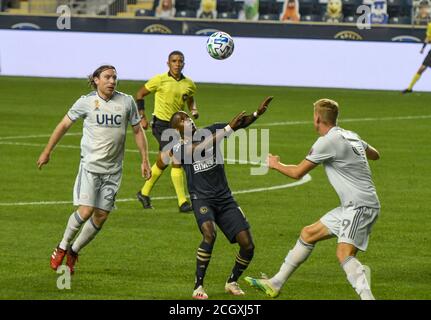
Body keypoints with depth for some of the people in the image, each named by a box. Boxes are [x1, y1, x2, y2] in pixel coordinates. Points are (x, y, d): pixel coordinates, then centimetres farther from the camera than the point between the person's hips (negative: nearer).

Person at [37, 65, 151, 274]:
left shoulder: (127, 102, 2)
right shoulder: (86, 102, -3)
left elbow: (138, 131, 13)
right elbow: (64, 125, 8)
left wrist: (144, 160, 9)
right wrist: (47, 152, 11)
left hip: (113, 170, 3)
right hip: (90, 165, -3)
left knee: (101, 216, 1)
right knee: (85, 211, -16)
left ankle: (73, 252, 19)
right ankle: (62, 247, 7)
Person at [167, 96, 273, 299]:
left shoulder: (210, 131, 6)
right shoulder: (179, 149, -4)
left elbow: (239, 124, -3)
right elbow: (199, 148, -24)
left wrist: (257, 114, -23)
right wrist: (228, 129, -28)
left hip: (225, 198, 4)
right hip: (201, 199, -4)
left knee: (247, 245, -5)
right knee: (209, 234, -33)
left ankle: (232, 282, 20)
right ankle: (198, 286, -22)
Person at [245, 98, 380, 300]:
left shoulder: (327, 142, -15)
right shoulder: (351, 136, 12)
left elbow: (297, 172, -6)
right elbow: (375, 155, 32)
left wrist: (275, 164, 12)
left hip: (361, 206, -10)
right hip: (350, 207, 10)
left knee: (344, 254, -24)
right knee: (308, 234, 15)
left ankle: (367, 297, -35)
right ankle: (275, 284, 24)